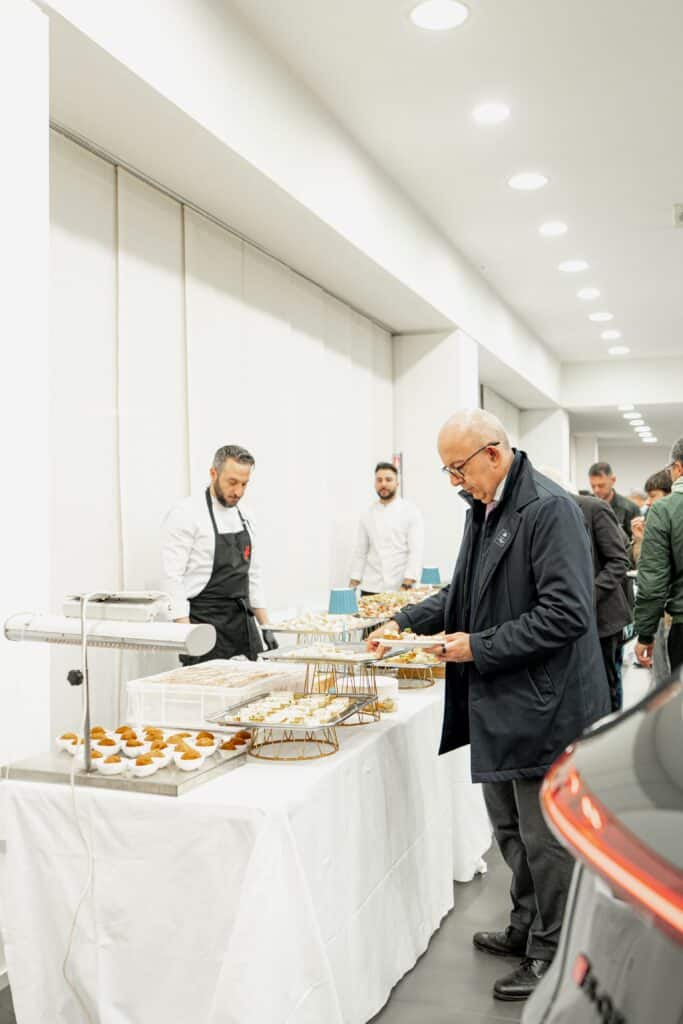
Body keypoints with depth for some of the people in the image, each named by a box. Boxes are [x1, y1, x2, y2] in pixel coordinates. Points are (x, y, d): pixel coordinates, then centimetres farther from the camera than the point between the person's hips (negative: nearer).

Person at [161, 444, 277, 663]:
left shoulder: (242, 518, 12)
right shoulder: (186, 514, -11)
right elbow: (172, 578, -16)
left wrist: (266, 627, 12)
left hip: (244, 624, 7)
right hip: (206, 625, -7)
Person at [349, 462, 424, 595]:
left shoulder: (410, 511, 0)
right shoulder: (367, 514, 10)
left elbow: (416, 551, -7)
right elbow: (360, 552, 12)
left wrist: (407, 584, -16)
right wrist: (353, 584, 5)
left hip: (400, 588, -3)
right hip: (370, 588, 3)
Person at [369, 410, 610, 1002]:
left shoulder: (549, 509, -19)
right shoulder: (483, 510, 9)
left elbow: (566, 613, -24)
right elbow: (464, 593, 19)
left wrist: (479, 646, -21)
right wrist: (404, 623, 6)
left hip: (542, 703, -9)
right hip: (498, 704, 9)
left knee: (544, 837, 6)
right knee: (510, 827, 21)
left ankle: (552, 953, 24)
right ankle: (527, 927, 40)